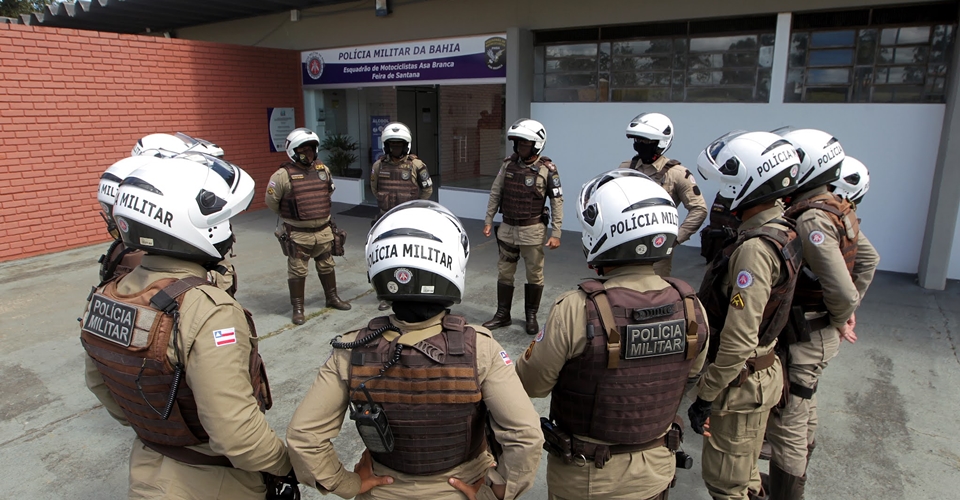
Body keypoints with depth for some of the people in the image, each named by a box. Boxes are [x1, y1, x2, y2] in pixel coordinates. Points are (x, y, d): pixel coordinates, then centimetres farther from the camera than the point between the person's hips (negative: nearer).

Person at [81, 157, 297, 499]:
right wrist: (287, 466, -16)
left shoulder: (105, 297, -8)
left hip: (147, 472, 6)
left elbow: (100, 385, 8)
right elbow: (237, 434, -33)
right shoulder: (207, 312, -33)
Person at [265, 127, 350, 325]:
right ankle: (297, 307, 16)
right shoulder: (284, 175, -14)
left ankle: (332, 297, 34)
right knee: (297, 270, 4)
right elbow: (271, 200, -5)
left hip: (324, 230, 5)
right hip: (298, 233, -5)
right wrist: (289, 215, 8)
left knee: (327, 266, 18)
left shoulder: (323, 169, 3)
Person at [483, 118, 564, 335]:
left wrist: (556, 233, -12)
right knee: (504, 273, 12)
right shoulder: (508, 163, 0)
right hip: (507, 228, 4)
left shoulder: (547, 169, -11)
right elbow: (495, 193, 8)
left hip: (532, 230, -4)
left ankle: (531, 316, 25)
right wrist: (488, 220, 8)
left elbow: (557, 202, -9)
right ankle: (502, 314, 27)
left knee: (534, 275, 8)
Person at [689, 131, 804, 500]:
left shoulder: (755, 248, -28)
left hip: (740, 382, -9)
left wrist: (705, 397, -21)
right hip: (762, 370, 9)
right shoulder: (783, 232, 3)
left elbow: (738, 341, -29)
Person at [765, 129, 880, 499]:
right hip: (820, 330, 11)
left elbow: (840, 289, -29)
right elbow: (869, 260, 15)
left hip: (805, 335, -11)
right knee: (803, 411, 25)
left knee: (785, 423, 0)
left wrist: (841, 319, -9)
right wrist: (846, 312, 14)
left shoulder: (811, 219, -25)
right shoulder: (838, 209, 5)